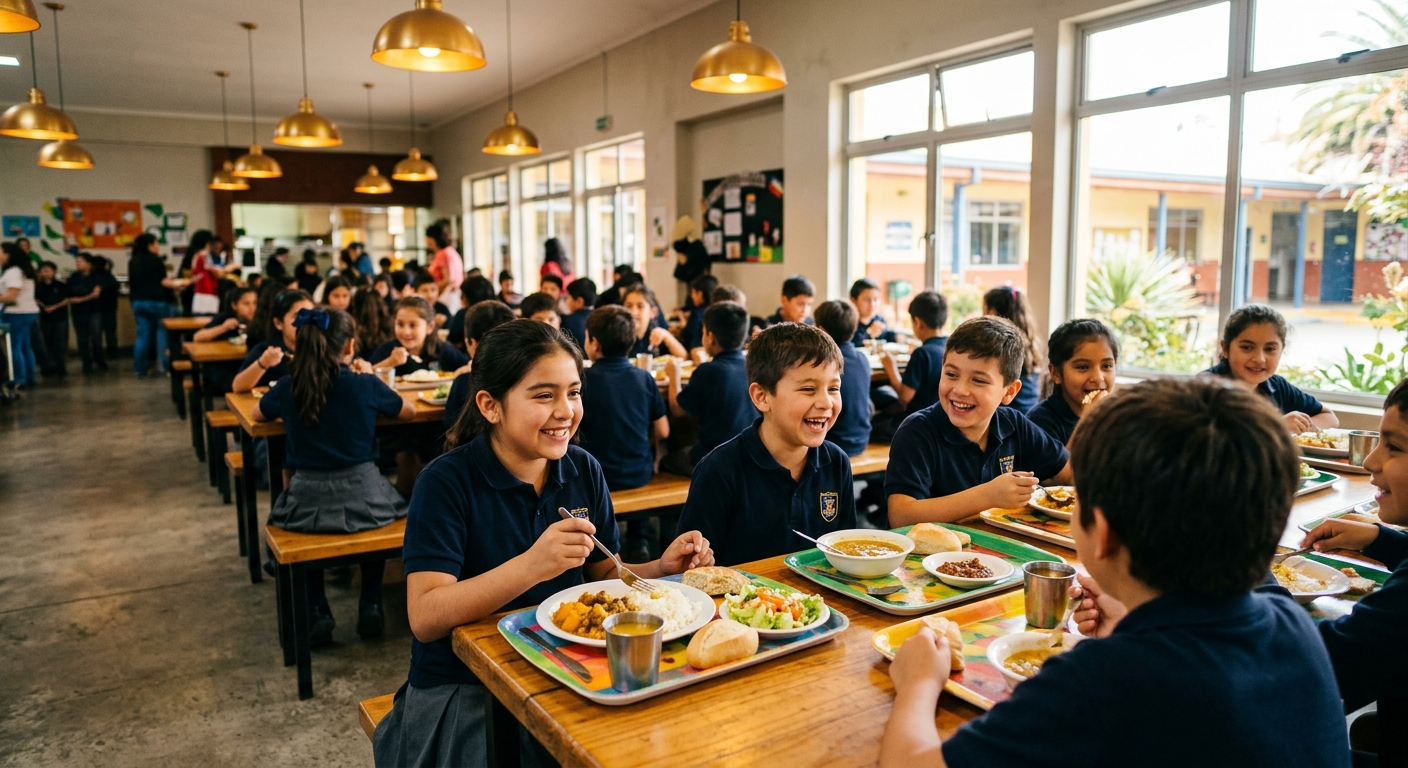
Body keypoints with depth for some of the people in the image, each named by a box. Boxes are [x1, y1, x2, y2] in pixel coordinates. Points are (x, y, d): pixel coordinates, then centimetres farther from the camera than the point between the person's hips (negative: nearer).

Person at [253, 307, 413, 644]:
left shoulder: (288, 386, -1)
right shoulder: (365, 384, -7)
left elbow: (258, 414, 22)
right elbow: (408, 411, 12)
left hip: (307, 502, 1)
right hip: (363, 497, -1)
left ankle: (317, 613, 24)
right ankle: (370, 606, 25)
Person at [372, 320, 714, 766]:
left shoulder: (584, 471, 0)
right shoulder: (447, 483, -15)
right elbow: (425, 619, -23)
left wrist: (661, 569, -11)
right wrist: (530, 566, -37)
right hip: (463, 690, -4)